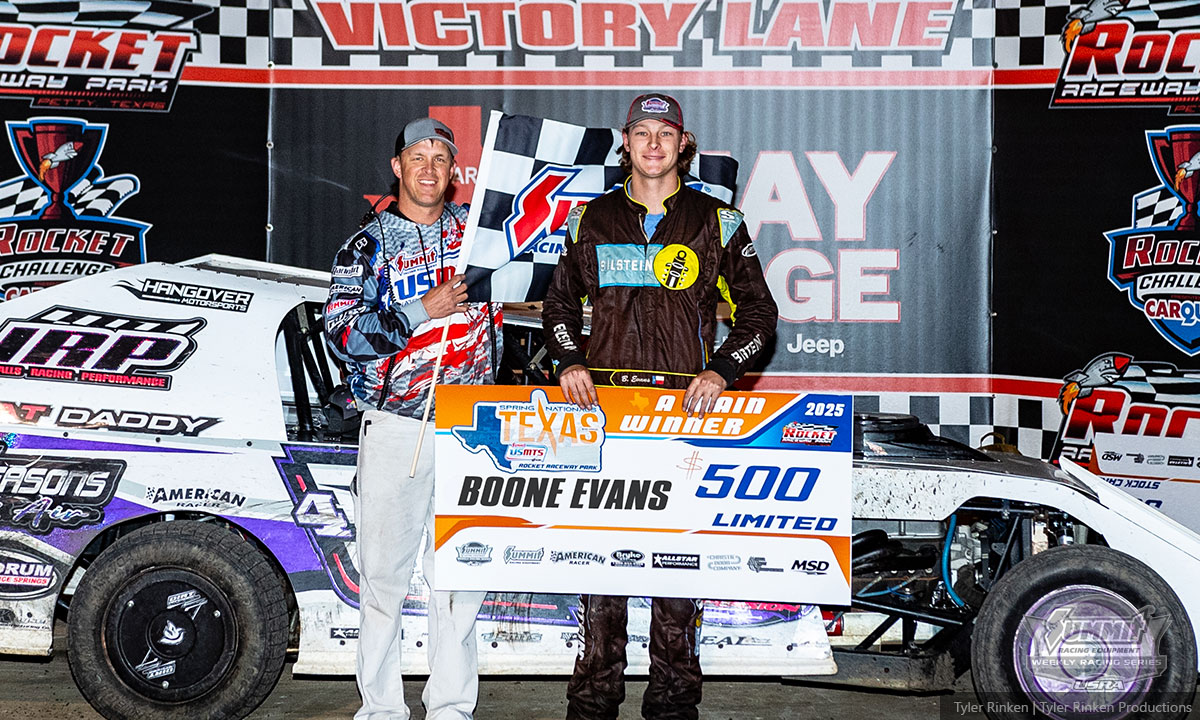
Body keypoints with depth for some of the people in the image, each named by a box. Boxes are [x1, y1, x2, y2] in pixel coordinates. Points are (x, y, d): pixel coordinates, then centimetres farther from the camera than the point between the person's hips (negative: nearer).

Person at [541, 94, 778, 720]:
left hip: (685, 407, -1)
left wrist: (722, 370, -6)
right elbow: (559, 305, 22)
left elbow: (758, 311, 9)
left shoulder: (716, 223, 8)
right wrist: (570, 363, 4)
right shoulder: (592, 221, 14)